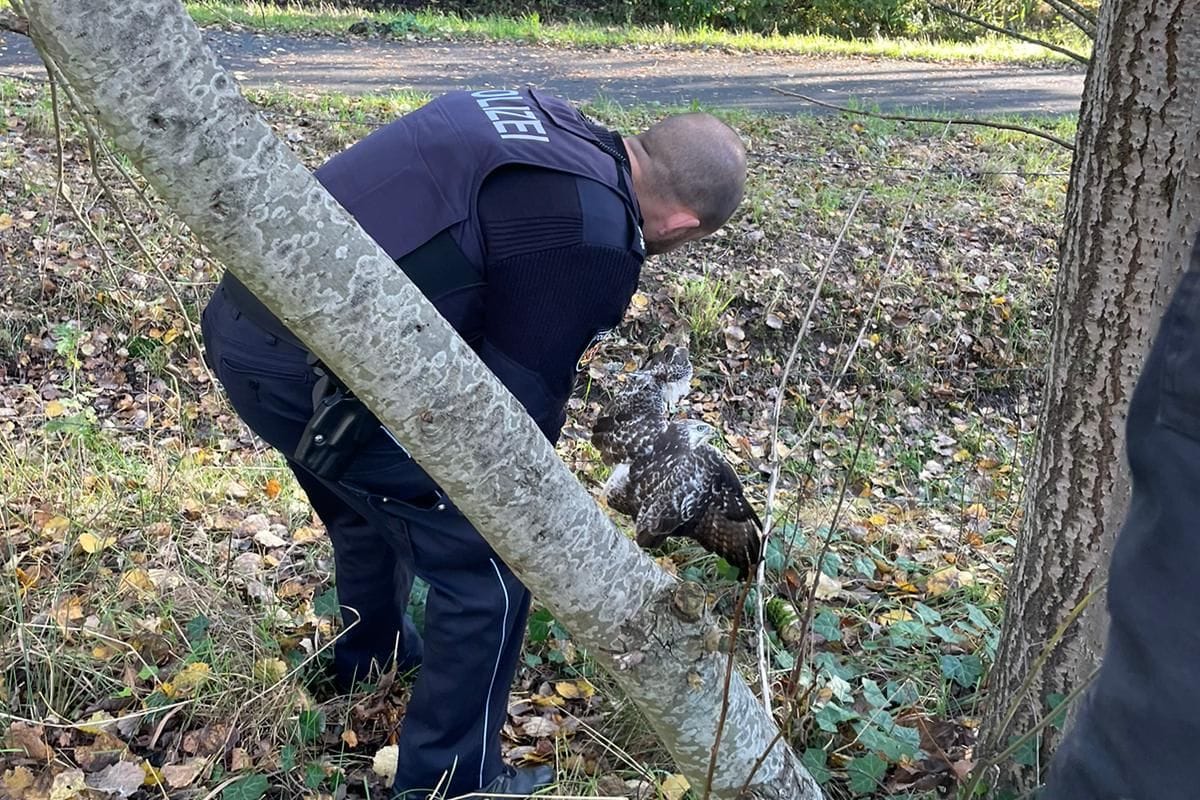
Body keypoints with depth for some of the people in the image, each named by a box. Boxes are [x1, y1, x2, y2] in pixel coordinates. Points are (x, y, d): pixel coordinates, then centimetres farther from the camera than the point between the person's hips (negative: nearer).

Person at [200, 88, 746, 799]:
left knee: (375, 500, 34)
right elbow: (523, 400, -7)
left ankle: (371, 652, 59)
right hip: (311, 368, -10)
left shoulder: (551, 127, 10)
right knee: (488, 567, 2)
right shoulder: (592, 240, -16)